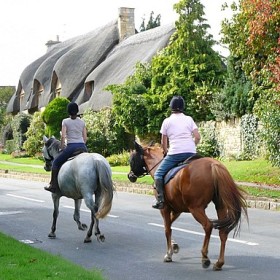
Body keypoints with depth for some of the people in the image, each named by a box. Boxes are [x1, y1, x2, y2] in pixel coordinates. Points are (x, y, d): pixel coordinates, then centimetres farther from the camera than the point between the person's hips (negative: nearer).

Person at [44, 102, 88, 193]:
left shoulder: (65, 121, 1)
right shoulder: (82, 122, 11)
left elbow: (63, 136, -6)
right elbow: (85, 138, 9)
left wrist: (61, 147, 5)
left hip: (71, 147, -4)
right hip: (83, 147, 4)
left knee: (56, 162, 11)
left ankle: (53, 185, 7)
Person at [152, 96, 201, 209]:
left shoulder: (167, 121, 8)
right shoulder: (189, 119, 13)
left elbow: (163, 142, 10)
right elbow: (197, 137, 4)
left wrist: (166, 152, 27)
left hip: (175, 153, -3)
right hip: (191, 153, 3)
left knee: (158, 174, 5)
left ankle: (160, 200, -10)